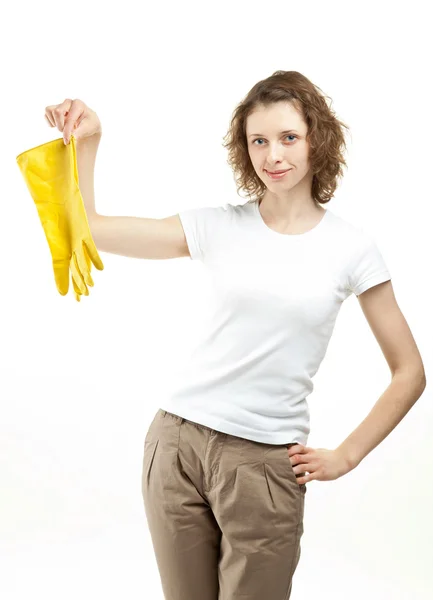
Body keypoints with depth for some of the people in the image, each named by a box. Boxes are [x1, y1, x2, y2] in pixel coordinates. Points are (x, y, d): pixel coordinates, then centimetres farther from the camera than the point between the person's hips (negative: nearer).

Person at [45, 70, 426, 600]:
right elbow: (86, 230, 2)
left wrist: (346, 456, 0)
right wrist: (86, 142, -8)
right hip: (179, 440, 2)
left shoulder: (351, 248, -1)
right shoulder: (218, 227, 2)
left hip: (267, 462, -1)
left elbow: (409, 373, 3)